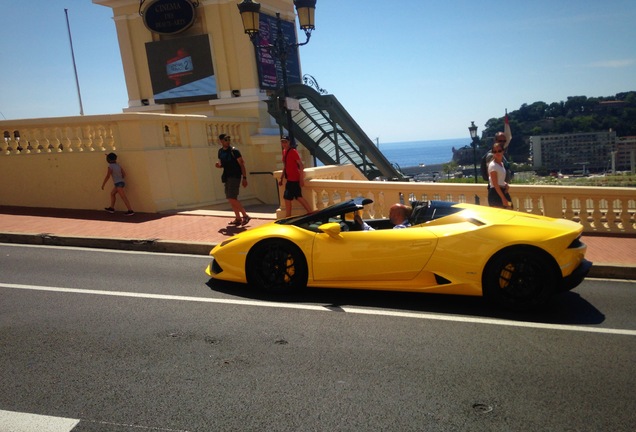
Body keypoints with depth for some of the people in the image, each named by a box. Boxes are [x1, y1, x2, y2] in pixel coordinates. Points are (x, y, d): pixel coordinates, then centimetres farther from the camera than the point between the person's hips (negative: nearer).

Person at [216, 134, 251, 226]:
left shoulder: (234, 151, -10)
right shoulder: (220, 151, 10)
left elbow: (242, 164, -9)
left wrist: (244, 178, -14)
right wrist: (219, 165, -2)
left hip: (235, 176, -7)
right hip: (227, 177, 7)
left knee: (232, 198, -15)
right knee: (230, 199, 8)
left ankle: (245, 216, -7)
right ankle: (238, 219, 17)